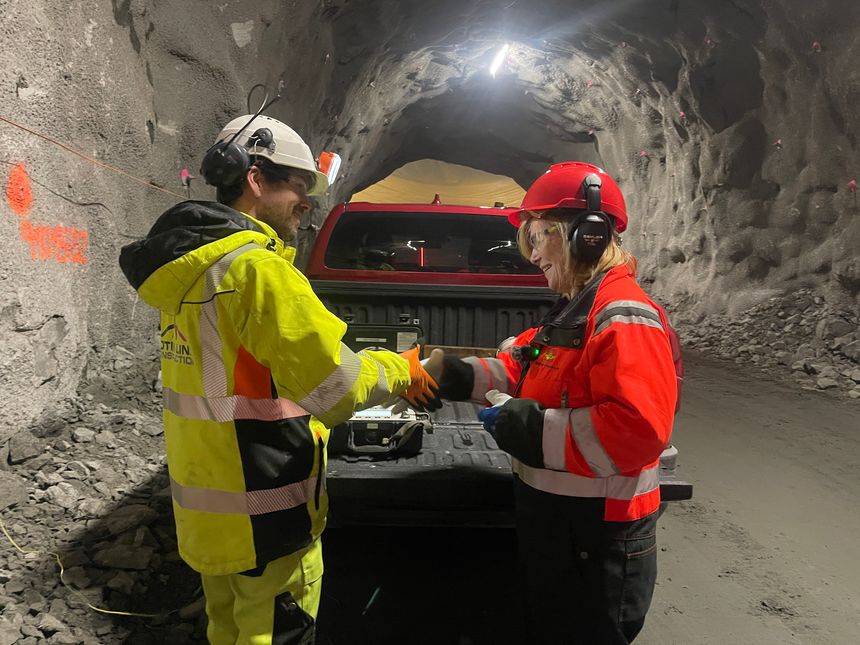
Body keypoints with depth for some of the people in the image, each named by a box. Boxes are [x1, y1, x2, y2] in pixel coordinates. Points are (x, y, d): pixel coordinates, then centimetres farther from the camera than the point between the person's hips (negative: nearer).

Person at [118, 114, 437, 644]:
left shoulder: (188, 268, 7)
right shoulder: (257, 268, -23)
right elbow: (338, 388, -22)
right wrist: (400, 370, -5)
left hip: (208, 508, 9)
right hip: (263, 516, -9)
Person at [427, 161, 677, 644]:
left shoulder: (625, 318, -23)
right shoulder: (575, 309, 11)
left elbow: (637, 428, -32)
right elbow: (523, 369, 16)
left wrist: (533, 430, -27)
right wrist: (458, 375, 2)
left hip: (598, 536, -10)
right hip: (555, 517, 10)